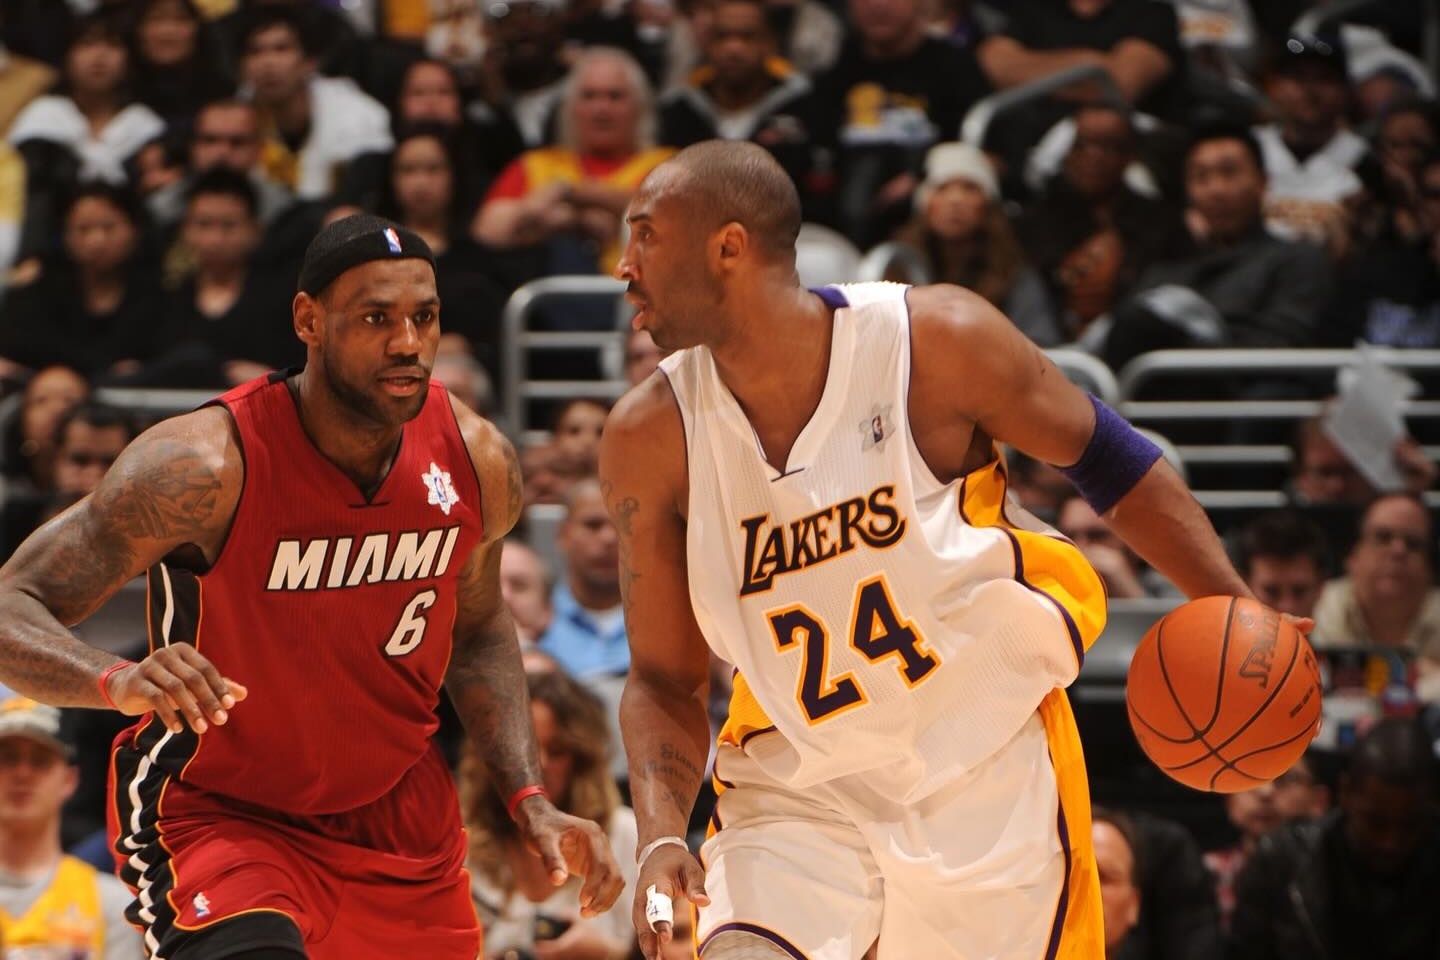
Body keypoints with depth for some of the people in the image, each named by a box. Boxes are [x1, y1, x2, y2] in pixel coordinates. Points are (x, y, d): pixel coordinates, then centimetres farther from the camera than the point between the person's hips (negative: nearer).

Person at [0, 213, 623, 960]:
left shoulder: (477, 464, -8)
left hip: (401, 812, 6)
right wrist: (119, 682, -46)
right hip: (217, 814, -6)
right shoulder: (205, 466, -25)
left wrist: (530, 805, 1)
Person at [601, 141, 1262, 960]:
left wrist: (1233, 610, -11)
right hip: (797, 794, 1)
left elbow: (1107, 460, 0)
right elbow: (665, 679, 1)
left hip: (987, 779, -1)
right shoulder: (651, 438, -7)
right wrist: (662, 836, -16)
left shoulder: (938, 341, -14)